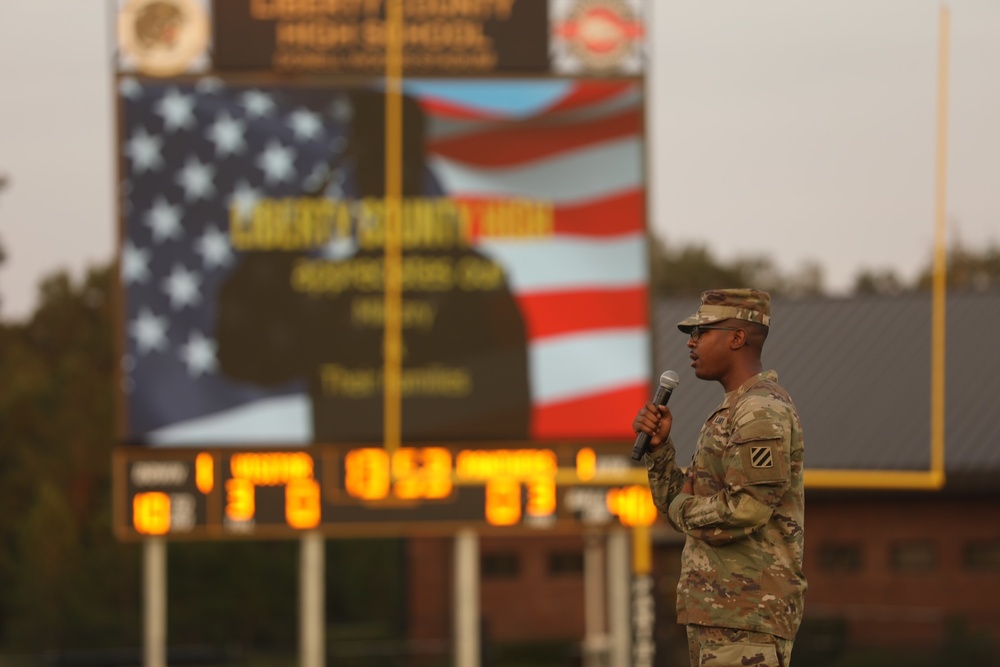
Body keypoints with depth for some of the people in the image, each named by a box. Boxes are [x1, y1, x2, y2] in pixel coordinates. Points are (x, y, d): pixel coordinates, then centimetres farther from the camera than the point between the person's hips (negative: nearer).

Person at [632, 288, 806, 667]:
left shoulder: (763, 412, -12)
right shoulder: (733, 413, 21)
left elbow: (742, 513, -22)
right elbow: (681, 510, 19)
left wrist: (683, 508, -3)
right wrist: (658, 446, 5)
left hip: (746, 619, -11)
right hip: (716, 614, 11)